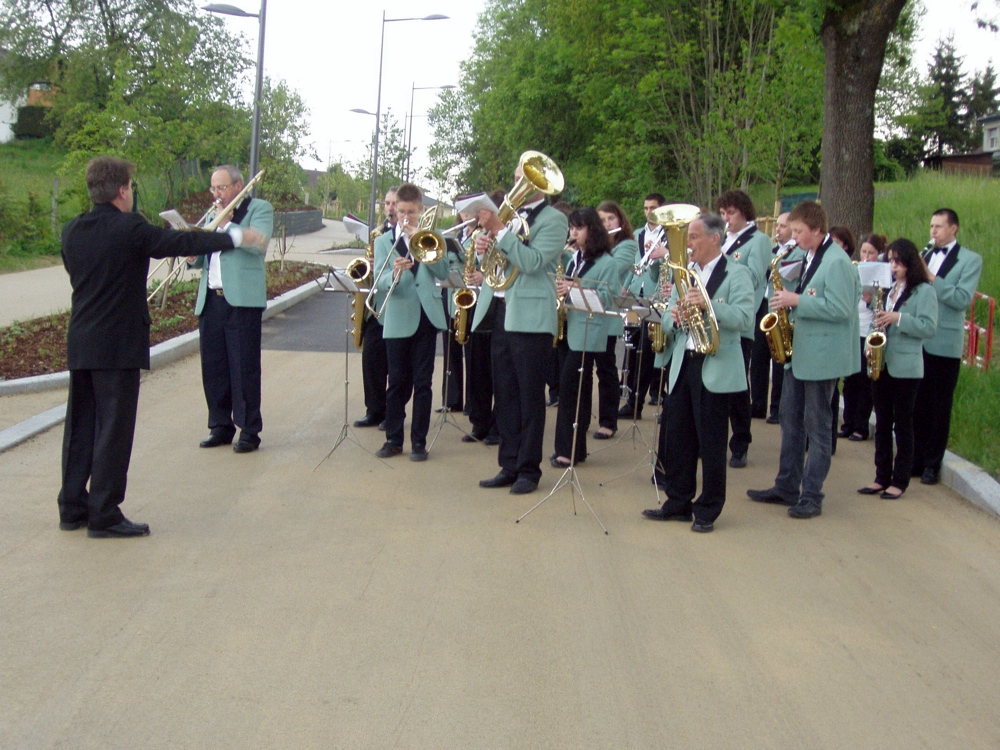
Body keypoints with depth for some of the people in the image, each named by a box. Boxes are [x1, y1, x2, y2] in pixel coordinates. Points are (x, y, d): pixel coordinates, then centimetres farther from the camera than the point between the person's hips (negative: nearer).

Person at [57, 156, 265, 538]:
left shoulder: (71, 230, 5)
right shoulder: (131, 230, -14)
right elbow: (185, 243, -11)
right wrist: (237, 236, -1)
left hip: (80, 344, 7)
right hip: (119, 345, -7)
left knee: (80, 426, 14)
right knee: (114, 428, -1)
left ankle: (73, 508, 21)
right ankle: (104, 515, 3)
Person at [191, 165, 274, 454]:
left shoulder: (259, 208, 3)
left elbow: (258, 243, -15)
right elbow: (202, 258, 21)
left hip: (242, 299, -6)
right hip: (210, 300, 6)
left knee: (244, 369, -5)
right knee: (213, 368, 7)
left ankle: (249, 431, 1)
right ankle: (220, 426, 18)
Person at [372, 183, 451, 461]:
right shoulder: (384, 242, 8)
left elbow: (443, 271, -5)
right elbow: (380, 282, -5)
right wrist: (394, 274, -27)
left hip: (427, 316, 0)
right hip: (398, 319, 0)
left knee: (422, 382, 2)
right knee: (397, 382, 4)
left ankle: (419, 441, 9)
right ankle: (393, 439, 14)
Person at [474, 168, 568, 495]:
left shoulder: (554, 220, -4)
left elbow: (532, 261, -18)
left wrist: (499, 230, -21)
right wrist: (483, 245, -3)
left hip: (530, 317, -7)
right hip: (501, 312, 7)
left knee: (530, 397, 0)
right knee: (504, 394, 10)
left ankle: (529, 470, 9)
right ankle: (508, 465, 19)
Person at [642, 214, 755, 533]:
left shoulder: (736, 273, -4)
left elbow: (744, 319, -17)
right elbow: (668, 320, 16)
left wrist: (708, 304, -29)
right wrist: (674, 317, -7)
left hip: (715, 368, -6)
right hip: (682, 363, 6)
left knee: (711, 443, 1)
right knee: (676, 439, 10)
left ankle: (708, 510, 11)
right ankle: (678, 503, 21)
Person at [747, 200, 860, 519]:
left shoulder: (837, 262, -17)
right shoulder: (810, 257, 12)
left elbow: (841, 309, -24)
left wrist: (797, 301, -21)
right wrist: (791, 300, 3)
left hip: (822, 357, -9)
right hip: (798, 352, 9)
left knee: (816, 426, -1)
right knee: (789, 419, 13)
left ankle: (812, 496, 8)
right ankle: (786, 487, 23)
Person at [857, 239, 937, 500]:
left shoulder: (924, 291, -6)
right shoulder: (887, 288, 13)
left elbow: (929, 328, -14)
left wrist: (898, 318, -23)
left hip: (906, 368, -6)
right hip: (882, 364, 6)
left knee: (902, 424, 1)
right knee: (882, 422, 9)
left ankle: (900, 480, 9)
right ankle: (882, 477, 17)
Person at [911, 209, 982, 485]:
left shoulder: (970, 260, -2)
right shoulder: (924, 256, 14)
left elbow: (963, 299, -14)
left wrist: (932, 279, -20)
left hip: (945, 344, -4)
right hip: (917, 340, 5)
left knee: (940, 407, 3)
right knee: (917, 404, 8)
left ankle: (932, 464, 11)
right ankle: (916, 458, 18)